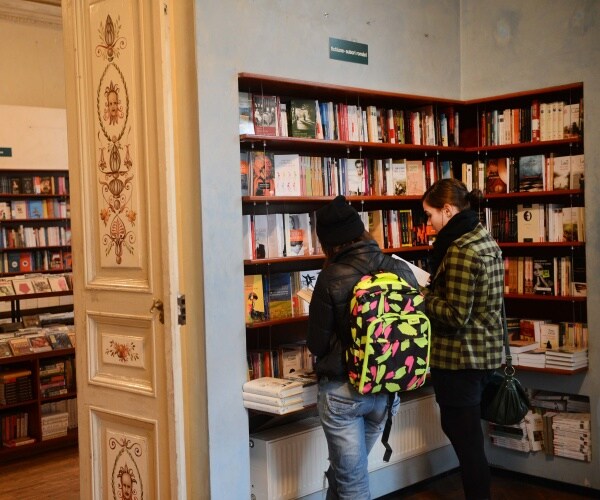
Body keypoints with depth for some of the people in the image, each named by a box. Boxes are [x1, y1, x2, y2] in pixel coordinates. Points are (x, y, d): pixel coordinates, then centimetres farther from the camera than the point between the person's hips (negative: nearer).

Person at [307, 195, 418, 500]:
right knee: (347, 469, 24)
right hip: (388, 390, 5)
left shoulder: (332, 278, -16)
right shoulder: (401, 270, -4)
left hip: (343, 391, -5)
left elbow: (316, 344, -10)